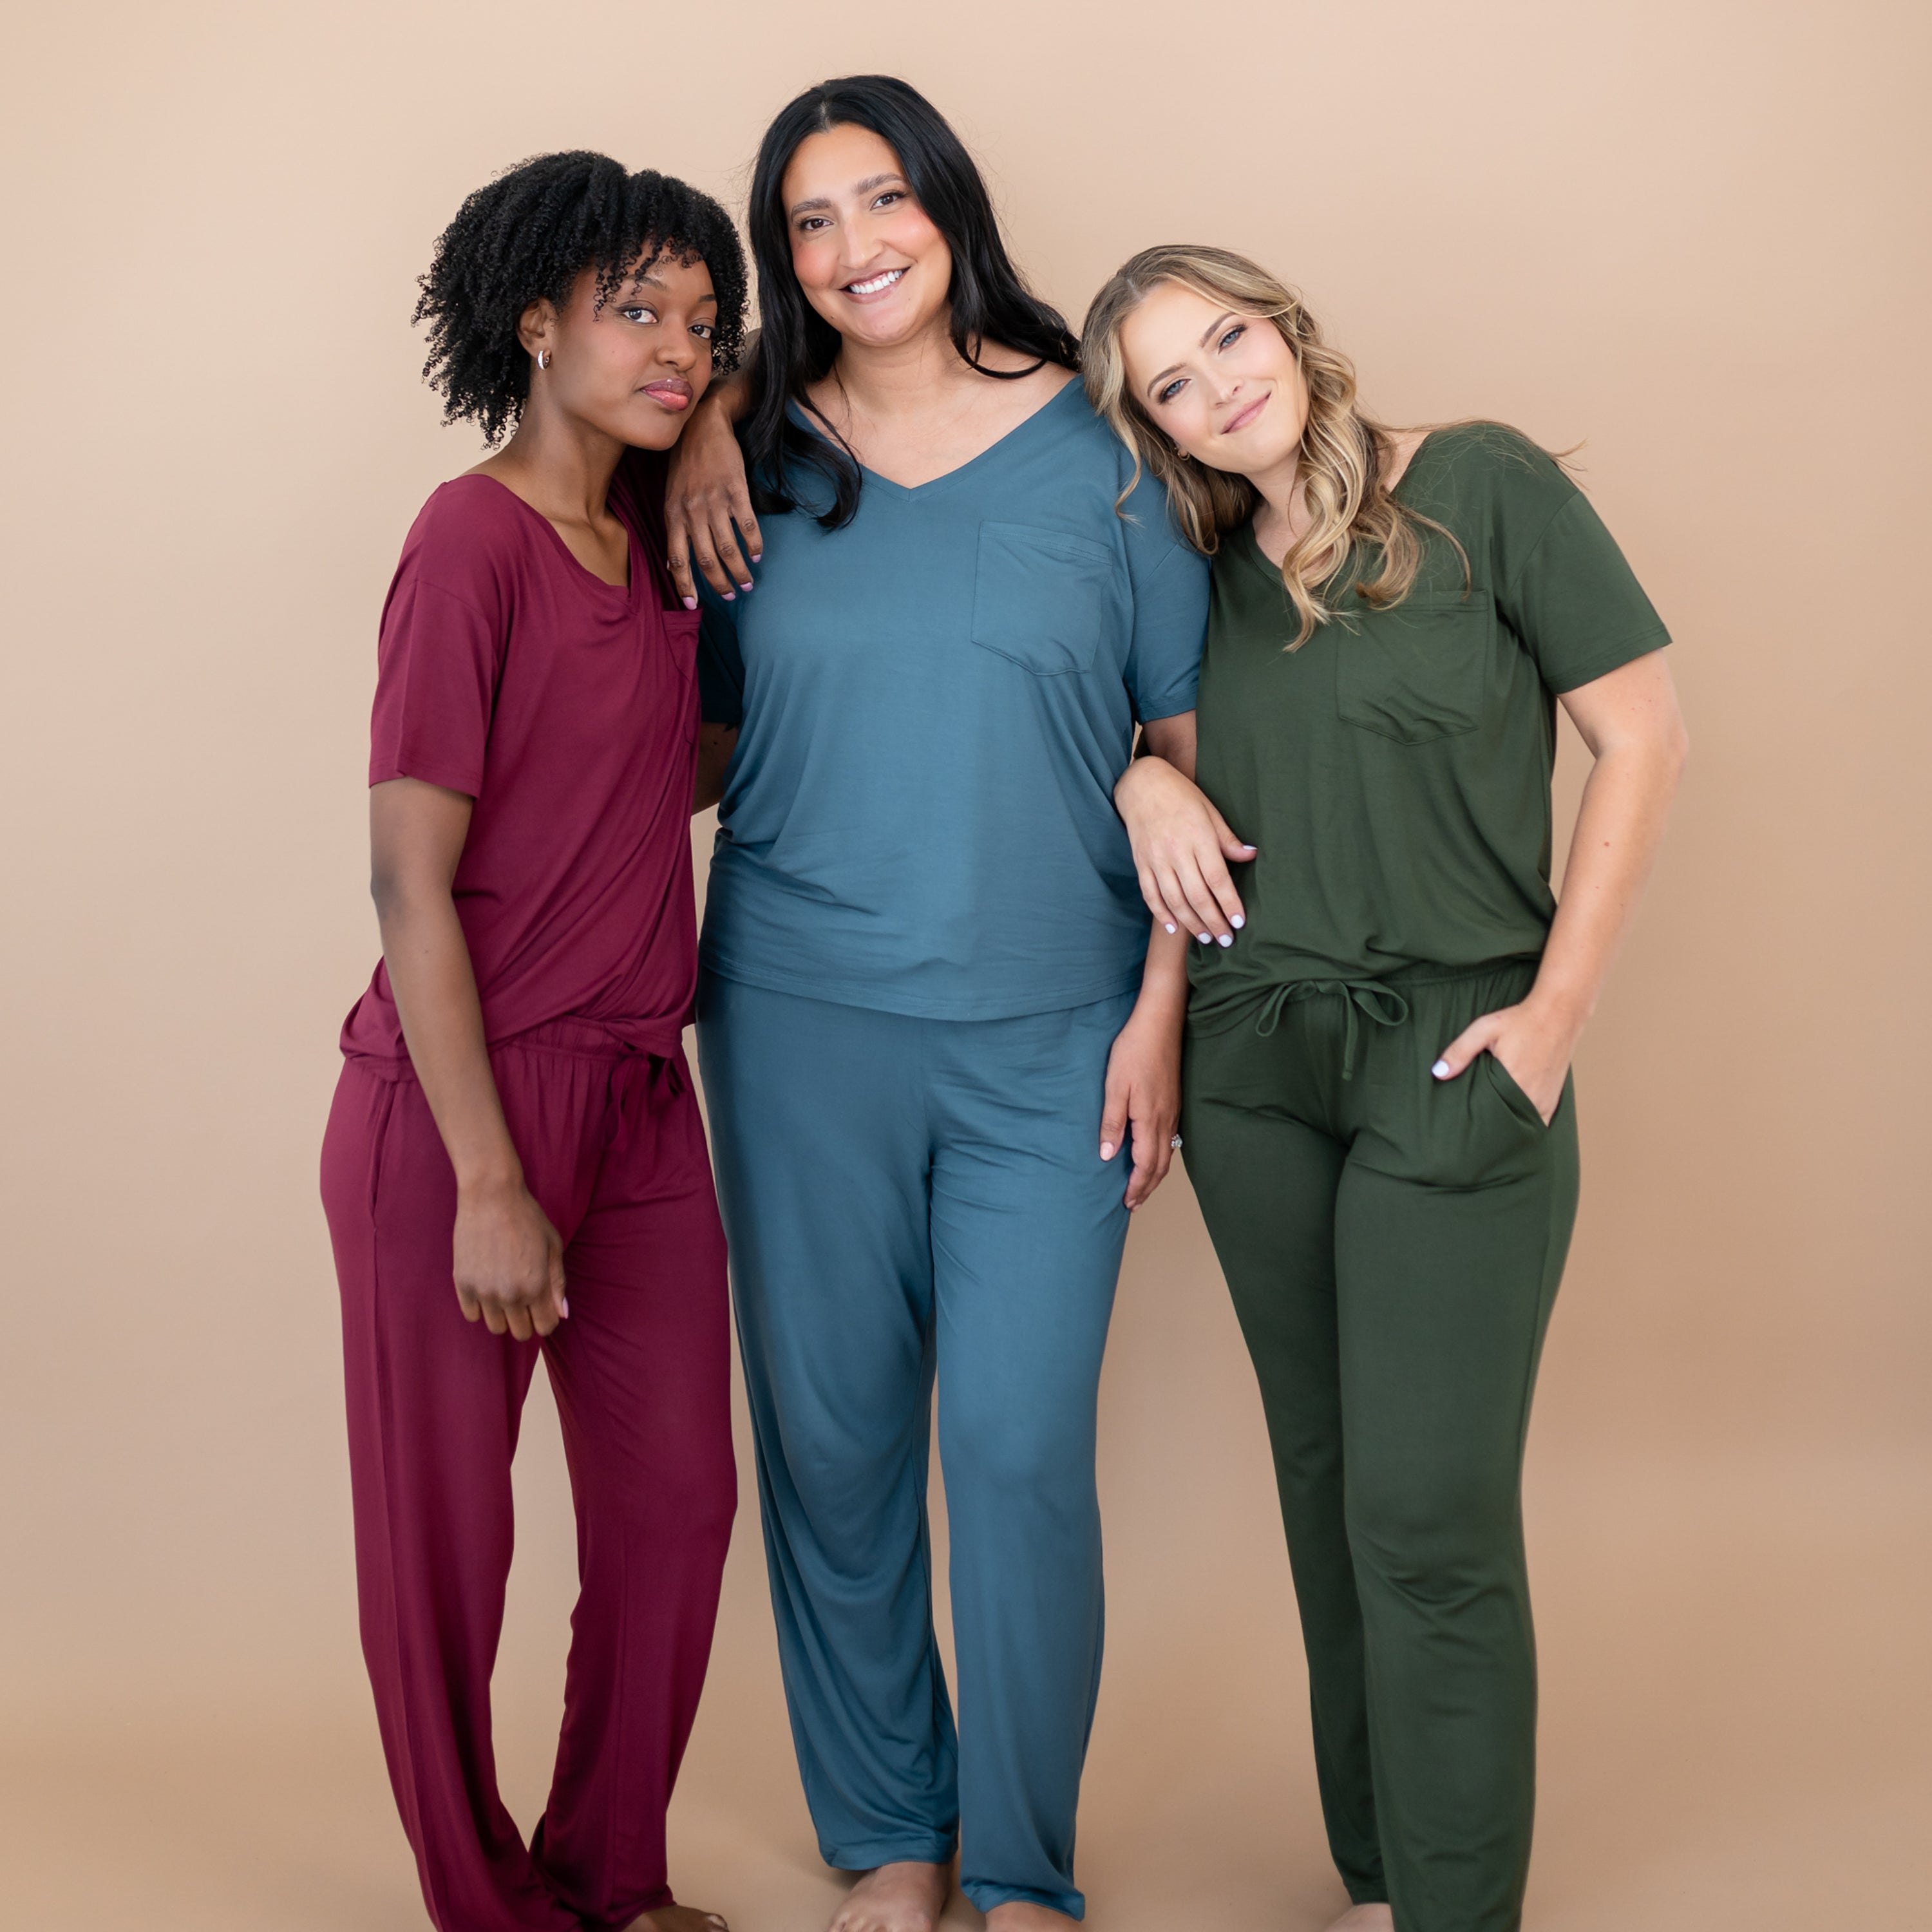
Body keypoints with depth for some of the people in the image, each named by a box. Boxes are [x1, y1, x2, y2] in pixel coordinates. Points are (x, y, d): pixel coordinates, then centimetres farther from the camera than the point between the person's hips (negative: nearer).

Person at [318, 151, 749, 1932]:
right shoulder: (473, 539, -12)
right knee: (448, 1535, 7)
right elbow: (411, 880, -15)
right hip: (459, 1109, -7)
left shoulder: (649, 530, 9)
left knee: (675, 1501, 12)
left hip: (640, 1100, 8)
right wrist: (490, 1185, -17)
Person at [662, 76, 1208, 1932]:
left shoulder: (1101, 441, 1)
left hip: (1048, 1033, -2)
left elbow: (1186, 747, 3)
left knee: (1021, 1444, -3)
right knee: (830, 1437, 7)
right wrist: (699, 424, 2)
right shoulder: (760, 459, 5)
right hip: (802, 1024, 2)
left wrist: (1160, 1009, -3)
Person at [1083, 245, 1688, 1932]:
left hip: (1455, 1061, -5)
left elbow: (1642, 733, -6)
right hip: (1253, 1065, 5)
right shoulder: (1201, 571, 8)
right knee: (1327, 1488, 12)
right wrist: (1142, 772, -3)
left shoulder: (1484, 488, -6)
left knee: (1429, 1519, -6)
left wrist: (1557, 1007, -11)